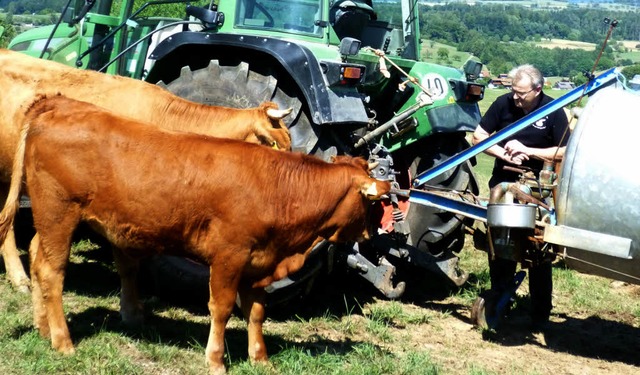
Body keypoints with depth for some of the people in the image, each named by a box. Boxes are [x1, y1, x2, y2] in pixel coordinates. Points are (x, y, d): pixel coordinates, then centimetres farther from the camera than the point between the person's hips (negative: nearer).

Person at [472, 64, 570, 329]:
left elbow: (565, 151, -11)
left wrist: (527, 150, -20)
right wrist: (505, 153, -17)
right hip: (503, 183, 2)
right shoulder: (503, 104, -7)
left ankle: (540, 314, 12)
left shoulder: (553, 111, -11)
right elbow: (478, 137, -2)